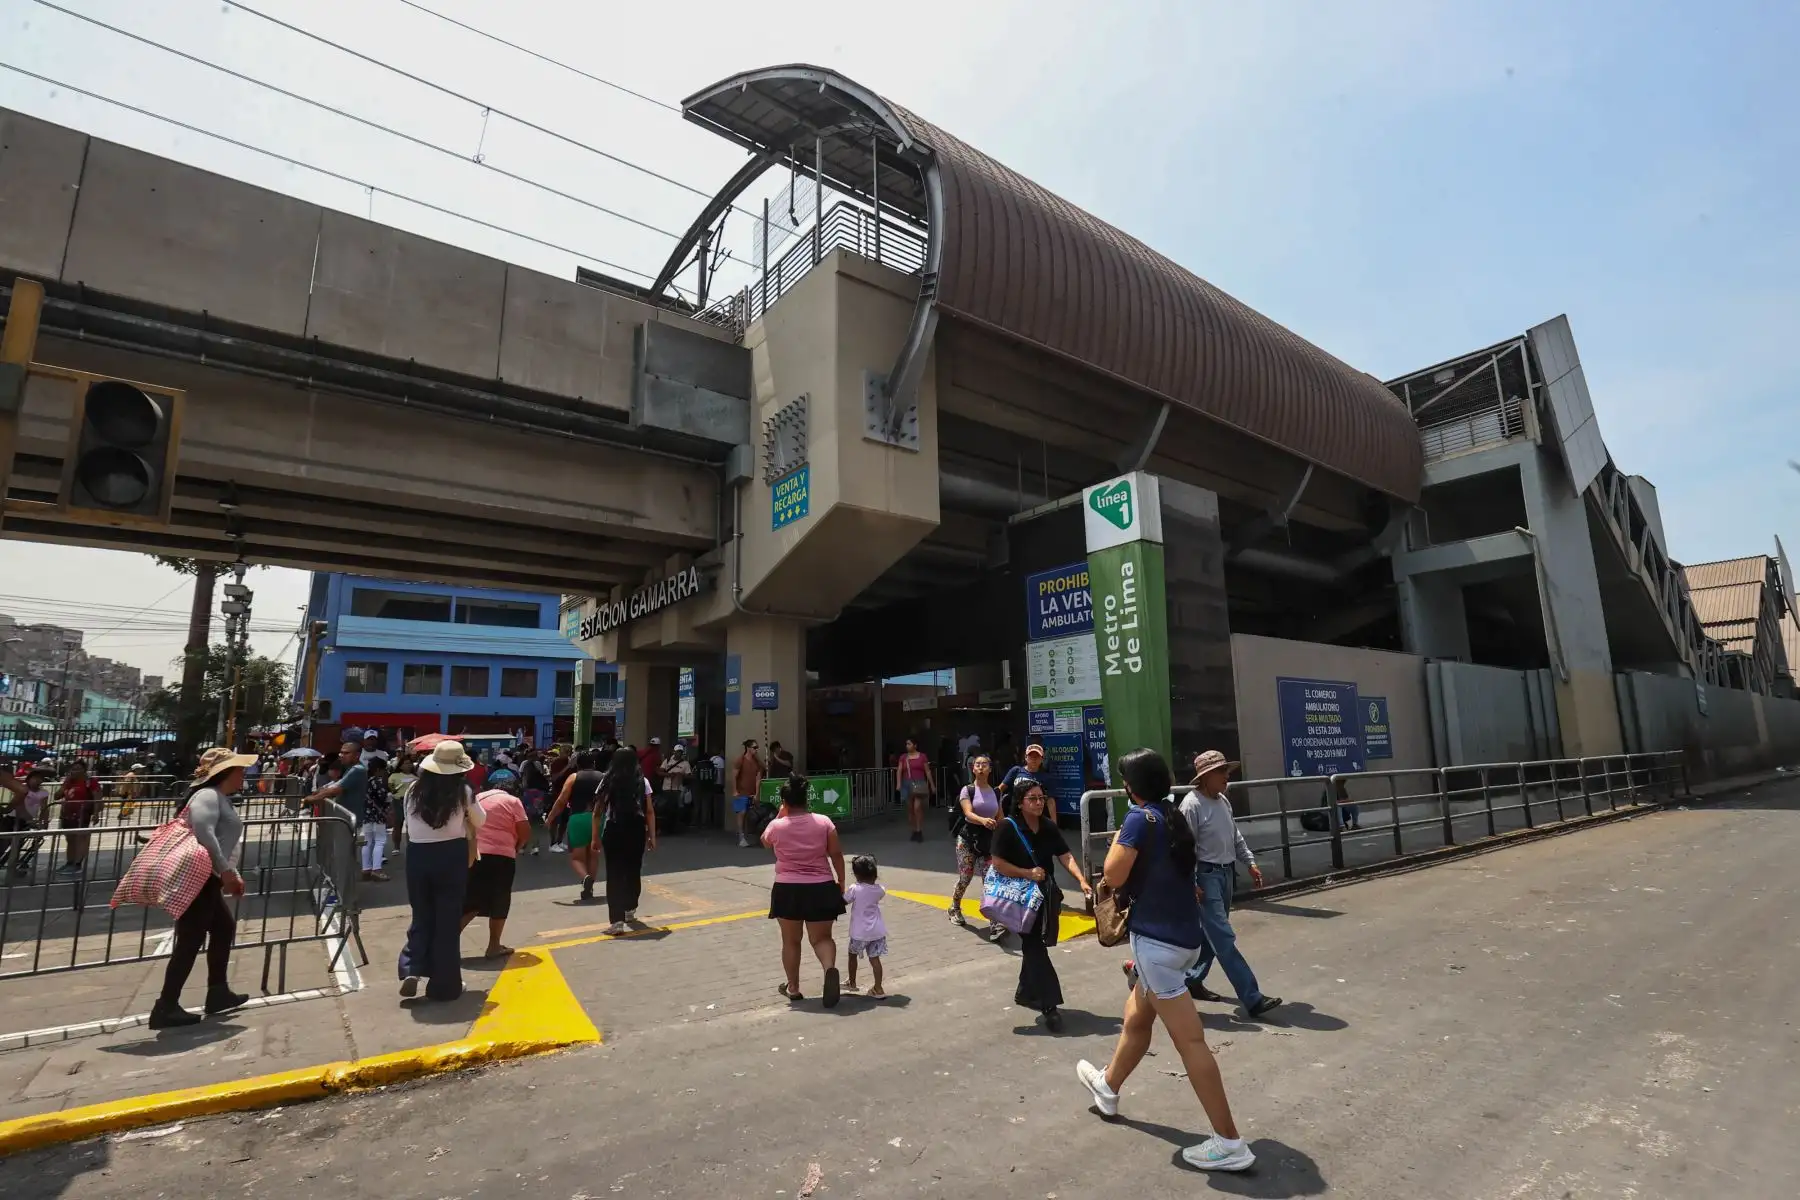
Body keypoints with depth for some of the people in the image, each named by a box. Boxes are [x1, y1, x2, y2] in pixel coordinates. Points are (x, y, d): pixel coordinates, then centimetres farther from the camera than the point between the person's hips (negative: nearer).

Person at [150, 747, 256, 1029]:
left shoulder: (221, 799, 19)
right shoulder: (208, 795, -13)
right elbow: (203, 834, -26)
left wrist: (232, 875, 17)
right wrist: (227, 871, -23)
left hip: (206, 879, 11)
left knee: (224, 928, 17)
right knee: (190, 941, -5)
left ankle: (218, 993, 25)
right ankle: (165, 1008, 2)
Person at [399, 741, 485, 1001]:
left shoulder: (414, 791, -1)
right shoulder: (462, 792, -8)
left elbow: (409, 827, 7)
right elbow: (479, 823, 6)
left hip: (417, 855, 2)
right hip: (452, 856, -2)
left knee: (421, 916, 20)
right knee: (448, 919, 8)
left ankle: (411, 969, 3)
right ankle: (444, 985, 15)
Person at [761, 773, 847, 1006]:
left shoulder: (776, 826, -7)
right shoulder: (824, 822, -5)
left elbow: (765, 842, 17)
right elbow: (836, 855, -2)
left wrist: (779, 816, 15)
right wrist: (841, 882, 9)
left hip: (788, 889, -1)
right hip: (821, 888, 1)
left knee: (791, 941, 16)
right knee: (822, 938, 10)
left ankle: (793, 988, 25)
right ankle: (830, 968, -18)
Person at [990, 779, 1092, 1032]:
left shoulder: (1049, 827, 1)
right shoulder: (1008, 827, -15)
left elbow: (1066, 857, -5)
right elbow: (998, 863, -17)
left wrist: (1081, 881, -20)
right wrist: (1028, 873, -22)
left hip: (1046, 895, 6)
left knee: (1034, 946, 17)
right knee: (1035, 948, -6)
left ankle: (1025, 993, 35)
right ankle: (1050, 1005, -1)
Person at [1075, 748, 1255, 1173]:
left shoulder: (1141, 817, -16)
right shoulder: (1175, 817, 9)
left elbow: (1114, 876, -17)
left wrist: (1117, 841, -1)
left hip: (1157, 939, -9)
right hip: (1185, 936, 9)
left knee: (1189, 1039, -2)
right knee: (1136, 1017, 24)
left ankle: (1229, 1143, 4)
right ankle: (1107, 1086, 43)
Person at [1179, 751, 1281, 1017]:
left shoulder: (1223, 800, 8)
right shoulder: (1192, 805, -19)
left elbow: (1235, 835, 19)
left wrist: (1250, 862, 14)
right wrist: (1191, 884, -21)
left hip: (1226, 873, 9)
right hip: (1206, 877, -9)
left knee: (1211, 934, 17)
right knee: (1224, 939, -6)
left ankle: (1192, 981, 32)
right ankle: (1252, 998, -4)